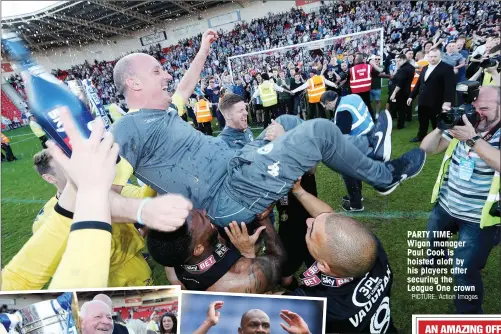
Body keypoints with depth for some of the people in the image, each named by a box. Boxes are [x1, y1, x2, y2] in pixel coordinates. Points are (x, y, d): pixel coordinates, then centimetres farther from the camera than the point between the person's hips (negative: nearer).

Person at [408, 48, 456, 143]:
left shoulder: (447, 68, -9)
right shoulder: (425, 68, 15)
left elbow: (450, 86, -17)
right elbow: (418, 83, 20)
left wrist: (447, 102, -26)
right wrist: (411, 96, 16)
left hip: (436, 103, -6)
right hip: (423, 101, 7)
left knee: (437, 123, 5)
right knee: (422, 121, 18)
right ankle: (421, 136, 35)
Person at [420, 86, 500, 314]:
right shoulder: (462, 125, -3)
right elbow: (426, 148, -4)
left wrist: (472, 139, -36)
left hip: (479, 218, -5)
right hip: (445, 205, 6)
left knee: (465, 272, -1)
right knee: (434, 238, 31)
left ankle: (469, 315, 25)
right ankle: (438, 260, 66)